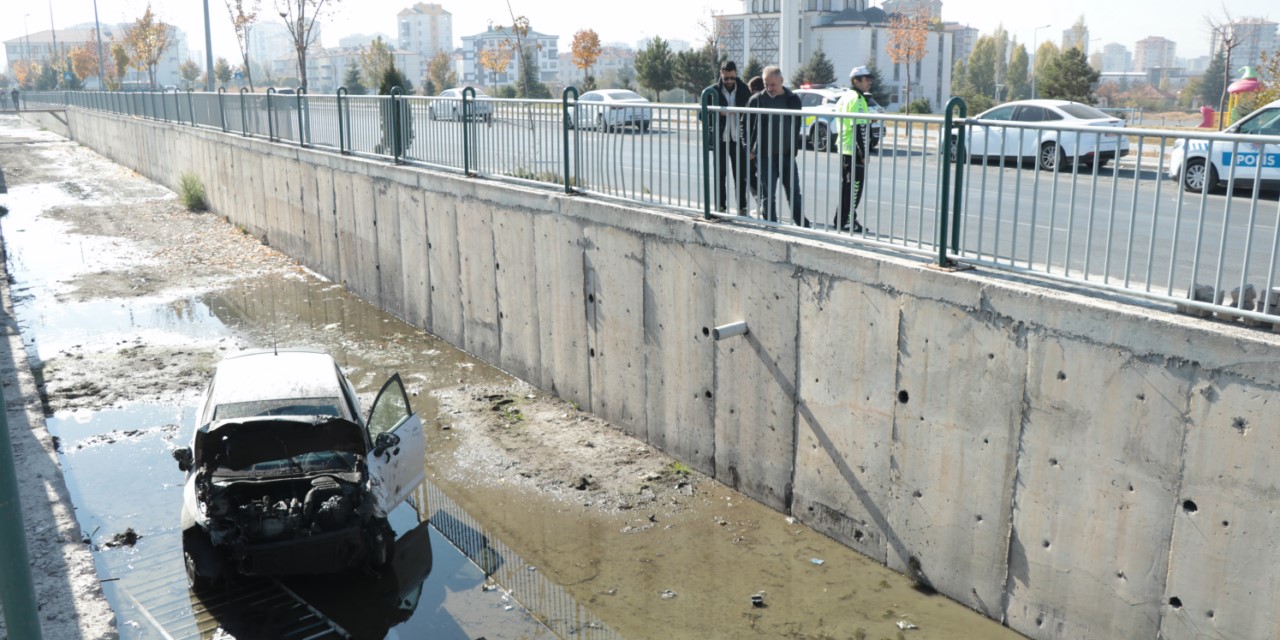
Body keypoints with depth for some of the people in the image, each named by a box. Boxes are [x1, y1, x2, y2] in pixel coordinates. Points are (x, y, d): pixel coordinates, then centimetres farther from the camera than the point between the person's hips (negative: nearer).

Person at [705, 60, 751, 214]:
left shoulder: (743, 91, 5)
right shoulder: (712, 91, 1)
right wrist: (719, 113, -16)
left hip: (738, 138, 1)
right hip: (720, 139, -1)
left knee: (741, 175, 4)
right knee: (720, 174, 5)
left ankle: (742, 207, 12)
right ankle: (720, 206, 13)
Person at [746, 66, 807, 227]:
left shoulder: (793, 99, 3)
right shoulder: (756, 100, -2)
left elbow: (797, 127, 11)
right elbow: (747, 127, 4)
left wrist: (794, 149, 6)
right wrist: (750, 150, 0)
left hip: (787, 154, 2)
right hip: (765, 156, -2)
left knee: (794, 193, 8)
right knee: (768, 195, 2)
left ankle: (803, 224, 19)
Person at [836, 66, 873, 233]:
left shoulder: (845, 97, 16)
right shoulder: (857, 99, -14)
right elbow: (859, 128, -20)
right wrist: (864, 153, -18)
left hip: (844, 150, 10)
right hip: (854, 151, -10)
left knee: (846, 187, 15)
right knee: (854, 188, -4)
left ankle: (841, 220, 20)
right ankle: (847, 222, 0)